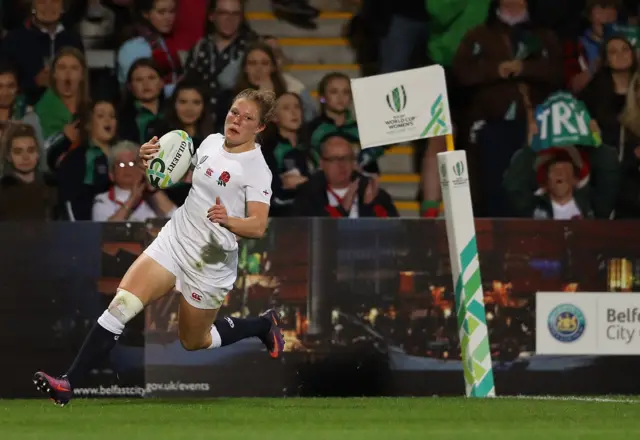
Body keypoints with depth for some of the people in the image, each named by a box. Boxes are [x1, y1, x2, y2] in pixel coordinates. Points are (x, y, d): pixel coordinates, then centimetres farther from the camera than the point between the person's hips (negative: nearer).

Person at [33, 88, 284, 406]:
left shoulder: (256, 168, -16)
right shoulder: (212, 142, 4)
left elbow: (258, 226, -24)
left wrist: (229, 220, -43)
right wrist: (155, 160, 2)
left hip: (210, 263, -5)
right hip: (174, 240, 5)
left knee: (193, 342, 13)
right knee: (120, 305, -13)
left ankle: (264, 325, 38)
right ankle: (67, 384, -14)